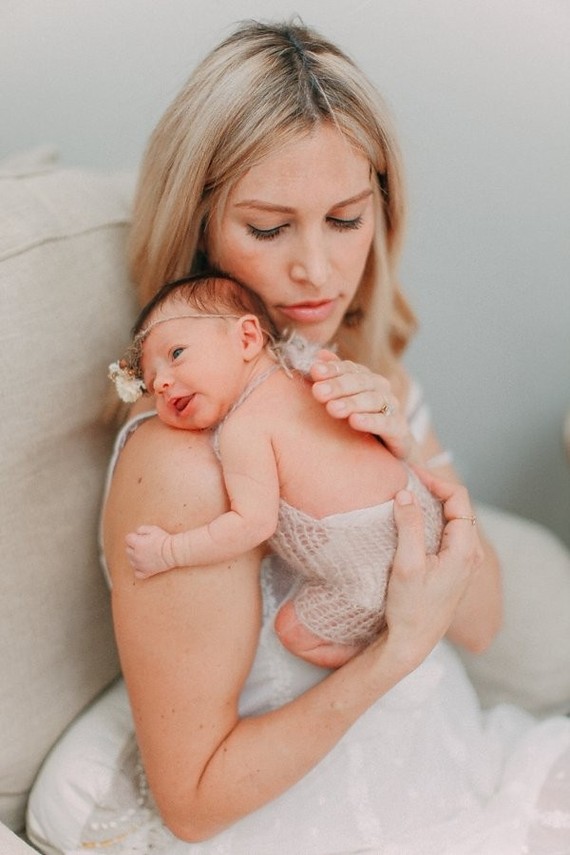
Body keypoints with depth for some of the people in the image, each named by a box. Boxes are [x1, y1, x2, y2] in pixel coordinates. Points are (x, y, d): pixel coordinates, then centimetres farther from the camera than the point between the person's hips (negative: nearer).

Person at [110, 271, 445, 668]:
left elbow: (254, 524, -19)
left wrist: (168, 552, -11)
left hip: (372, 568, -8)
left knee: (294, 630, 14)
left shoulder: (242, 429, -15)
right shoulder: (296, 376, 9)